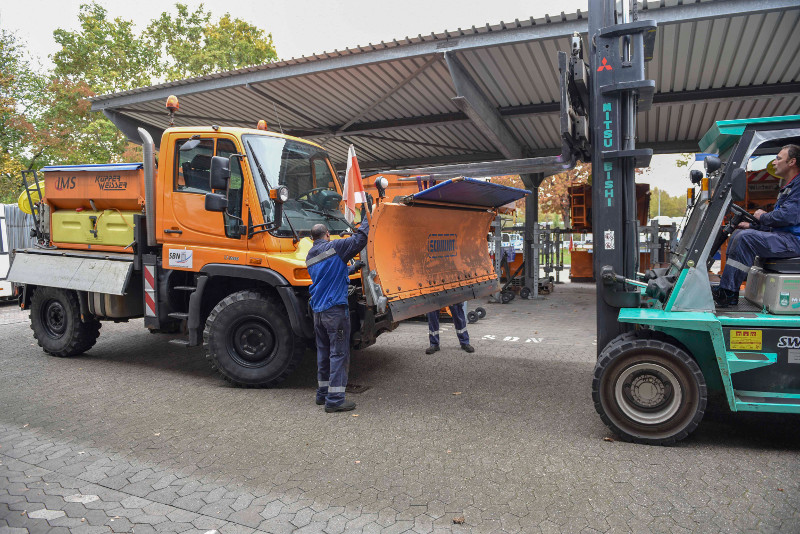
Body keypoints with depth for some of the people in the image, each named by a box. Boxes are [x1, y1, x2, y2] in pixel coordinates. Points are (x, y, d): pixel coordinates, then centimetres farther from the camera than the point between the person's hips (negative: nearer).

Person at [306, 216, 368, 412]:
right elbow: (359, 240, -6)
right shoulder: (335, 247, -6)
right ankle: (334, 399, -5)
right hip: (335, 309, -8)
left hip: (317, 311, 8)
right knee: (339, 353, -5)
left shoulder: (310, 257, 17)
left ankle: (323, 393, 24)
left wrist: (352, 268, 35)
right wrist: (365, 220, 10)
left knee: (323, 352, 16)